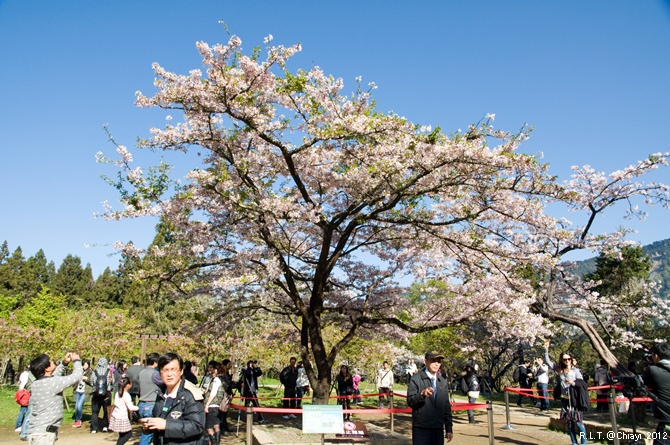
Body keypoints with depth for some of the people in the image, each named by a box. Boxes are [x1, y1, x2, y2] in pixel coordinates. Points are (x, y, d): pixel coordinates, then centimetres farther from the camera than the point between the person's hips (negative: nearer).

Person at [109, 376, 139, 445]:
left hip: (115, 416, 8)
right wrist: (138, 408, -3)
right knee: (129, 433, 3)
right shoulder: (126, 395, -16)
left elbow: (115, 404, 16)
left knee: (122, 435, 15)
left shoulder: (117, 393, 7)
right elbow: (130, 407, -16)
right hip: (122, 418, -8)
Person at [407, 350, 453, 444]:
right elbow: (410, 402, -10)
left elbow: (446, 406, 13)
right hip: (421, 428, -4)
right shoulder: (416, 379, -4)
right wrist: (422, 394, -27)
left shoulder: (444, 382, 12)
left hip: (438, 428, 5)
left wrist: (449, 428, 11)